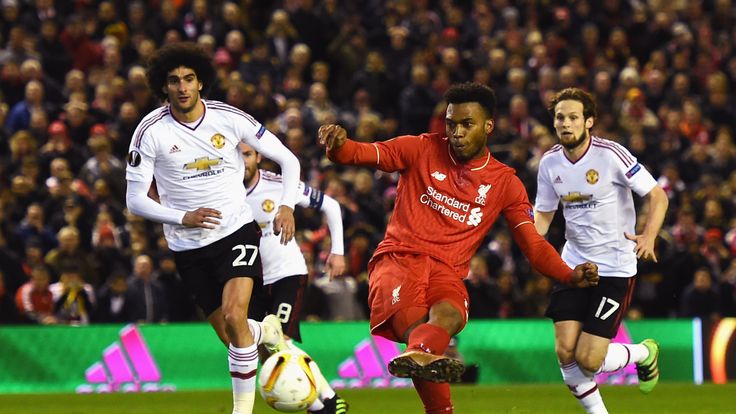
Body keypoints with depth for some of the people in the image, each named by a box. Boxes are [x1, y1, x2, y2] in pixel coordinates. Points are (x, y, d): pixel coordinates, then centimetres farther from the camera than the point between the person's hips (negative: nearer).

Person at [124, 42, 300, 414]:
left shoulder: (229, 118, -7)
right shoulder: (150, 131, -9)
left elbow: (287, 160, 2)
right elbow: (135, 201, -7)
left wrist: (286, 206, -14)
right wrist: (182, 218, -22)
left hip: (237, 231, -2)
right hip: (188, 245, 2)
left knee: (234, 317, -24)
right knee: (230, 336, 8)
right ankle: (266, 331, 44)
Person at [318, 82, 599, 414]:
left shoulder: (505, 183, 15)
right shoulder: (421, 150, 12)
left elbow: (533, 245, 13)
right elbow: (364, 154, 5)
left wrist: (570, 275, -4)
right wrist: (338, 146, -19)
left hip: (447, 272, 1)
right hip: (399, 259, -1)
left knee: (448, 315, -37)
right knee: (415, 323, -33)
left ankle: (418, 356, -67)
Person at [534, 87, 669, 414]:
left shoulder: (611, 155, -14)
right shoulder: (550, 162, 2)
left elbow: (657, 195, -10)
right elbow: (544, 212, 14)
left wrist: (649, 236, -27)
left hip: (615, 267, -5)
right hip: (573, 264, 5)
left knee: (589, 360, -11)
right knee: (565, 352, -8)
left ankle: (644, 353, 21)